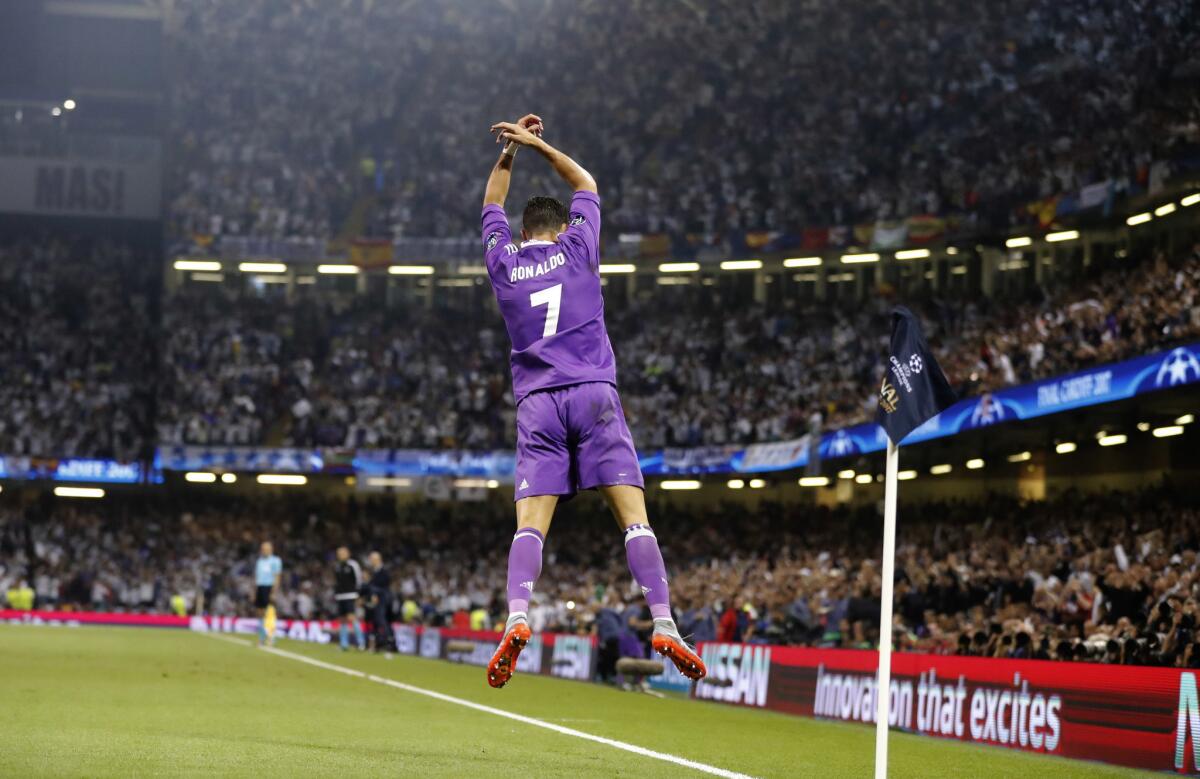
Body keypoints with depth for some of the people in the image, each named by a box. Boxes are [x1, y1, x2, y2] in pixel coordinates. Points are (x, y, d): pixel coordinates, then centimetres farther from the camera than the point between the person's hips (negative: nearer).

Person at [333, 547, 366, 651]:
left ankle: (361, 642, -11)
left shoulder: (352, 565, -6)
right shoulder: (336, 566, 14)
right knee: (342, 620, 6)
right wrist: (335, 594, 18)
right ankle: (344, 644, 10)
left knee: (352, 618, -15)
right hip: (340, 596, 7)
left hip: (350, 596, -7)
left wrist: (358, 594, -6)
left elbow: (359, 579, -5)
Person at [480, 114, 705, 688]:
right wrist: (538, 145, 31)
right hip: (593, 395, -1)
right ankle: (663, 624, -18)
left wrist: (510, 151, 34)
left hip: (537, 404, 1)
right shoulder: (577, 248, 10)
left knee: (530, 524, -5)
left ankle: (517, 619, -26)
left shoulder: (503, 263, 12)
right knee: (633, 515, -7)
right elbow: (586, 184, 29)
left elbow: (491, 207, 33)